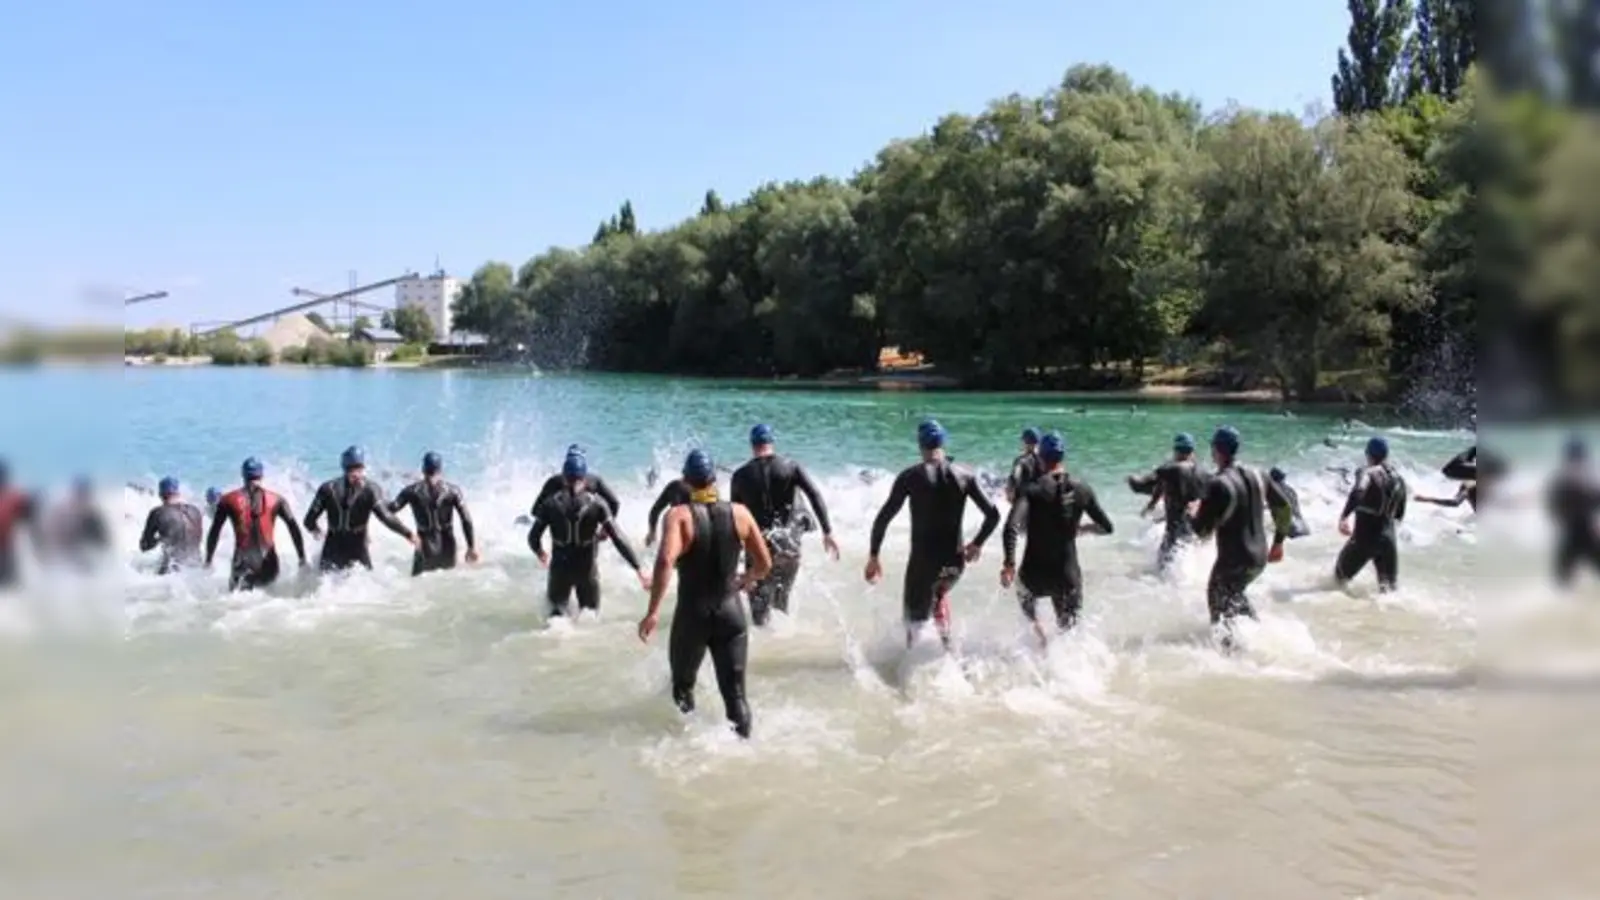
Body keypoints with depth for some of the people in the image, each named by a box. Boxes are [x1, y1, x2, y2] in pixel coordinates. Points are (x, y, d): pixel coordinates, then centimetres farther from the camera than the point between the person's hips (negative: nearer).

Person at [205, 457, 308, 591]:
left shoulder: (228, 500, 8)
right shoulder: (276, 500, 8)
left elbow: (214, 532, 8)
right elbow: (294, 529, 1)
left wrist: (208, 561, 16)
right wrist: (302, 559, 3)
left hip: (243, 565, -1)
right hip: (268, 566, 1)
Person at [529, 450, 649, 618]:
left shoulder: (551, 503, -4)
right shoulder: (596, 504, -7)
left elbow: (533, 538, 1)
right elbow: (618, 539, -12)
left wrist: (540, 554, 24)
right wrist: (640, 569, -11)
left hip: (560, 569, 1)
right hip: (587, 570, 0)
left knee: (557, 607, 20)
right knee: (590, 610, 18)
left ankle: (557, 616, -11)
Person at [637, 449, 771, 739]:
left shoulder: (679, 515, -11)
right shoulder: (739, 513, 0)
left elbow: (666, 561, -28)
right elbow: (765, 564, 5)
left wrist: (653, 612, -26)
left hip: (692, 614, -2)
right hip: (730, 612, 2)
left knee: (683, 685, 22)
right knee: (735, 691, 7)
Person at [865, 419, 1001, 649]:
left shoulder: (911, 477, -6)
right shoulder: (964, 477, 2)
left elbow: (884, 517, -10)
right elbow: (993, 515, 2)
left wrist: (873, 556, -2)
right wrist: (977, 544, 17)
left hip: (923, 561, -4)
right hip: (955, 563, 4)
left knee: (915, 617, 7)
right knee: (940, 592, 33)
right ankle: (946, 643, 24)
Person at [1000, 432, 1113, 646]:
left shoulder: (1031, 490, -11)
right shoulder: (1082, 491, 0)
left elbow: (1011, 527, -26)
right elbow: (1107, 527, 8)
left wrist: (1009, 563, -18)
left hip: (1034, 576, -2)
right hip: (1068, 578, 2)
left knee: (1025, 593, 33)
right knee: (1068, 630, 18)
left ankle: (1041, 638, 13)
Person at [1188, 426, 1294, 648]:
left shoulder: (1218, 484, -20)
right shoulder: (1256, 475, 2)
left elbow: (1202, 530, -18)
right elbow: (1284, 507, 10)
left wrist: (1191, 515, 4)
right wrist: (1279, 541, 20)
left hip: (1233, 561, -8)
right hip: (1259, 557, 8)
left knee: (1221, 609, 7)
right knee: (1234, 596, 29)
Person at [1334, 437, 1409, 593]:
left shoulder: (1368, 473, -10)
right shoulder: (1398, 479, 10)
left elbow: (1357, 492, -33)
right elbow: (1400, 515, 20)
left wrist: (1343, 517, -31)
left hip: (1365, 537, -5)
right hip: (1388, 539, 5)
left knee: (1341, 576, 14)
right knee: (1391, 586, 15)